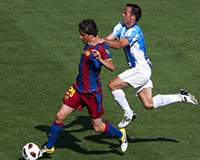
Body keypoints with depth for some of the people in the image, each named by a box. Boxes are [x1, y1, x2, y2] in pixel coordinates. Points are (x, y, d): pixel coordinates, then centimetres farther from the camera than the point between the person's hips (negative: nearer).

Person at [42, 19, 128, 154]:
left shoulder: (101, 48, -20)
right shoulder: (87, 45, 2)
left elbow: (112, 67, -32)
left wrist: (100, 60, -49)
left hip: (92, 92, -7)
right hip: (78, 88, 7)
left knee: (98, 127, 5)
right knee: (60, 116, 1)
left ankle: (121, 134, 32)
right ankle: (49, 147, 15)